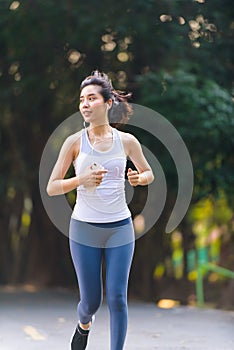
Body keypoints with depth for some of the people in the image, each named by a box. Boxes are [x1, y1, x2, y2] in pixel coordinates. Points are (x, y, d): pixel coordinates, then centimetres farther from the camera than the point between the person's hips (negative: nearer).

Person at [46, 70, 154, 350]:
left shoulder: (127, 141, -1)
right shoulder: (75, 142, -5)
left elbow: (149, 173, 15)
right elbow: (51, 187, -4)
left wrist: (138, 178, -9)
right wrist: (81, 180, -21)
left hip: (120, 228, 1)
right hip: (84, 229, -1)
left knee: (117, 298, -4)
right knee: (91, 299, 7)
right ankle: (83, 324, 42)